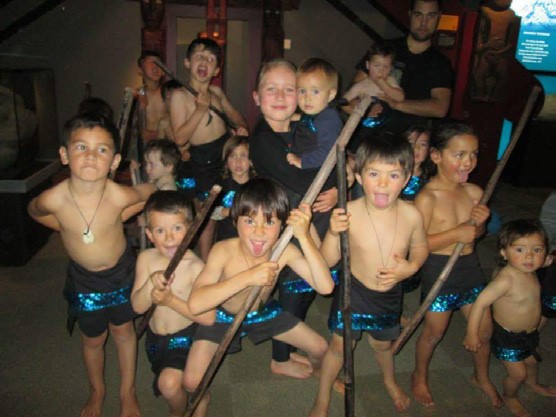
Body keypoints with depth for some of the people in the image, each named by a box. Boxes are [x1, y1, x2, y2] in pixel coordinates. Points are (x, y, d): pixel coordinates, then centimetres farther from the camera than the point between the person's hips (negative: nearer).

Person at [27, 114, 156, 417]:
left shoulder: (120, 196, -30)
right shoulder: (53, 199, -28)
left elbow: (151, 191, -7)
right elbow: (34, 210, -2)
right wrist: (67, 227, -8)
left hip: (121, 271, 0)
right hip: (83, 277, 1)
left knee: (123, 330, 19)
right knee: (93, 339, 19)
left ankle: (127, 392, 42)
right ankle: (97, 391, 48)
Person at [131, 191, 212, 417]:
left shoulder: (196, 267, -26)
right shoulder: (146, 258, -12)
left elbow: (208, 317, -27)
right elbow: (137, 306, -12)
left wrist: (170, 300, -32)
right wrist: (150, 282, -30)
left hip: (184, 336, -5)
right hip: (154, 336, 6)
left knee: (169, 384, -25)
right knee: (162, 385, 26)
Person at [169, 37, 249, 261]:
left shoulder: (216, 92, 5)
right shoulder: (180, 95, -11)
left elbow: (232, 112, 23)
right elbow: (180, 138, -16)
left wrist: (242, 126, 3)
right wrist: (200, 110, -22)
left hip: (228, 148, 6)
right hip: (203, 159, -5)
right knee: (207, 219, 6)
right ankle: (206, 265, 25)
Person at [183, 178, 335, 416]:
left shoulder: (285, 251, -27)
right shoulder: (224, 251, -35)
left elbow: (325, 287, -37)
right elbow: (195, 304, -44)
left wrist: (304, 237, -45)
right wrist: (247, 277, -52)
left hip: (264, 312, 3)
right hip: (223, 316, -2)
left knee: (320, 348, 7)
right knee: (192, 383, -13)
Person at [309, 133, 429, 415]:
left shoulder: (411, 215, -16)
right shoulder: (348, 213, -25)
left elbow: (420, 247, 4)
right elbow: (328, 261, -17)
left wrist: (411, 267, -16)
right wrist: (333, 234, -34)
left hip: (391, 295, 3)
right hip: (353, 292, -2)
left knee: (382, 344, 27)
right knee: (338, 346, 15)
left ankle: (390, 381, 61)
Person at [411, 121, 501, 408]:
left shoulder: (474, 192, -2)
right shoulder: (427, 198, -22)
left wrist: (480, 222, -9)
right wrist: (456, 234, -26)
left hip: (470, 268, 6)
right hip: (438, 271, -6)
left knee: (484, 329, 19)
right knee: (434, 331, 12)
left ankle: (482, 377, 47)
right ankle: (419, 378, 39)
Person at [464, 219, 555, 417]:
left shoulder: (529, 269, -13)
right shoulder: (506, 280, -37)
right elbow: (480, 303, -33)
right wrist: (472, 334, -26)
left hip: (529, 333, 7)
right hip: (508, 337, -7)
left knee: (531, 362, 29)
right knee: (518, 373, 9)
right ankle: (509, 397, 40)